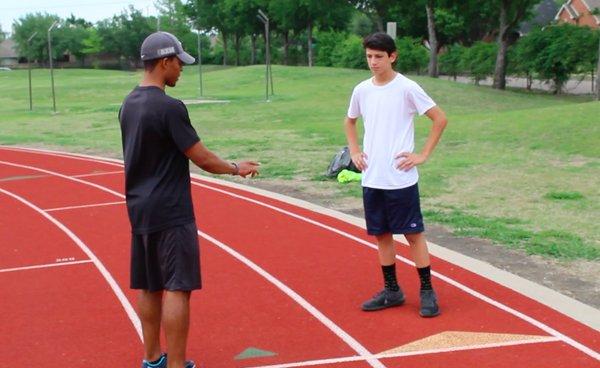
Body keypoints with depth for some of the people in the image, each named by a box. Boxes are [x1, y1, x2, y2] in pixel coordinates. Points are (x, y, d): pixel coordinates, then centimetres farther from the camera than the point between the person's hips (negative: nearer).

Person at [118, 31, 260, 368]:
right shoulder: (169, 107, -17)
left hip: (140, 210, 9)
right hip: (170, 214, -9)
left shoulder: (128, 105, 9)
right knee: (176, 288, -4)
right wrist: (237, 168, 2)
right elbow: (203, 159, -14)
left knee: (149, 287, 14)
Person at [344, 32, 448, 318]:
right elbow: (349, 121, 24)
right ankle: (391, 291, 23)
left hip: (400, 179, -5)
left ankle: (427, 291, 11)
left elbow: (440, 119, -6)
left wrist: (423, 155, -9)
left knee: (413, 234, 1)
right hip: (371, 179, 5)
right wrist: (355, 152, 11)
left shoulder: (407, 88, -9)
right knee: (382, 235, 11)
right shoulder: (362, 90, 6)